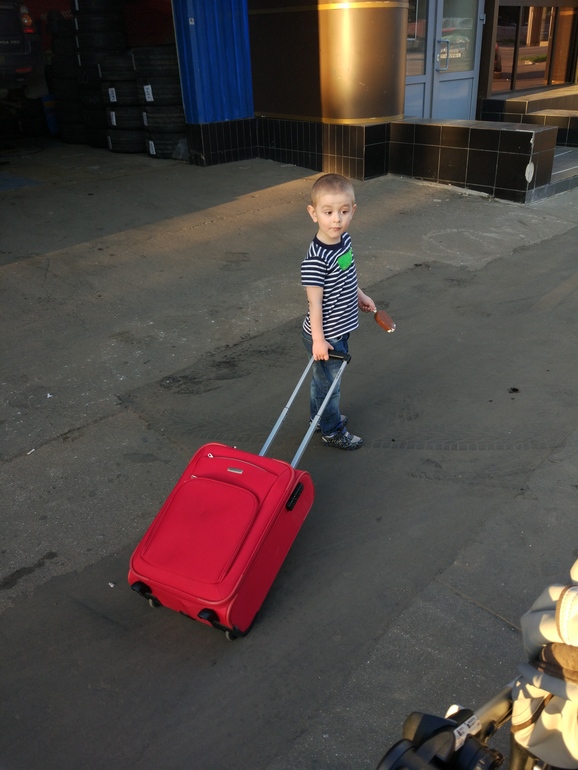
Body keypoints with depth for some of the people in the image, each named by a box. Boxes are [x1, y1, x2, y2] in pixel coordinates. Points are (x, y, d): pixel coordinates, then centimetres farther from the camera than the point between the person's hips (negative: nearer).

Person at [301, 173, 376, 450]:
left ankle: (319, 416, 47)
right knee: (328, 382, 11)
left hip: (340, 330, 8)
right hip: (325, 335, -8)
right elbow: (315, 302, -25)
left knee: (323, 378, 26)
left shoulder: (344, 240, -4)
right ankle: (332, 431, 31)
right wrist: (318, 339, -22)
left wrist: (360, 296, 24)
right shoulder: (316, 259, -30)